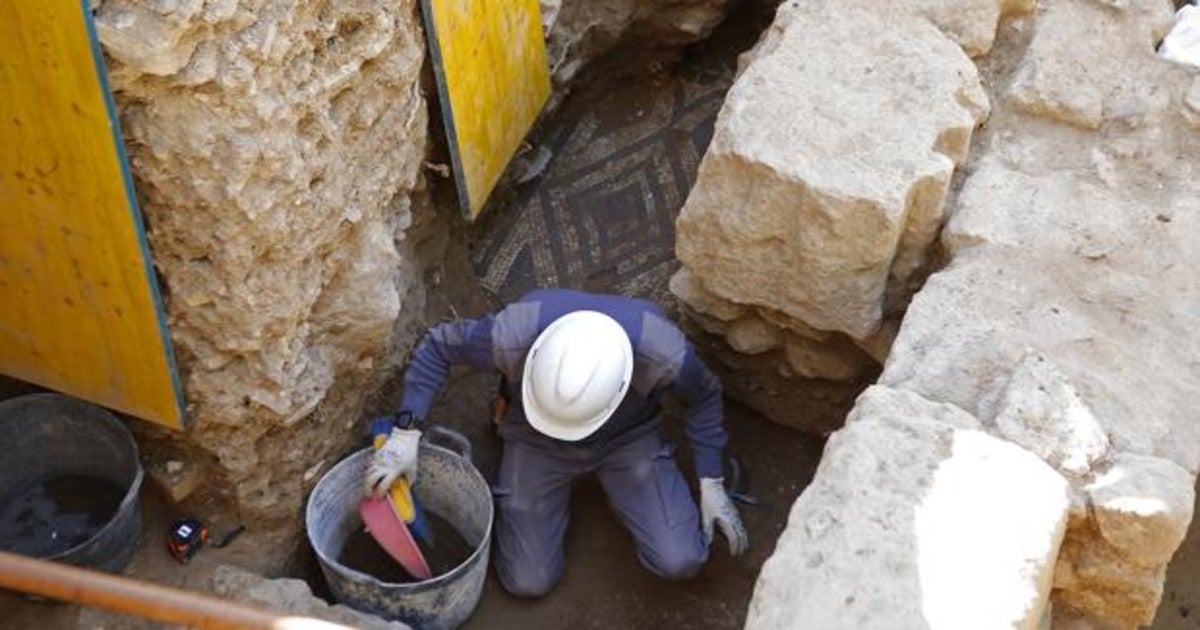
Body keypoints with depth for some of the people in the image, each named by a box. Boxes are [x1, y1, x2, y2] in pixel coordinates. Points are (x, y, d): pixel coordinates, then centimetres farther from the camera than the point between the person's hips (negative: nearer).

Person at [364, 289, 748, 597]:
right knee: (529, 583, -2)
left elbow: (703, 397, -12)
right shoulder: (513, 335, -39)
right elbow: (439, 346, -17)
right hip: (535, 440, 0)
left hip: (627, 436, 0)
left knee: (680, 563, -16)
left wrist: (711, 484, -9)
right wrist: (406, 434, -23)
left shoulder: (665, 354, -37)